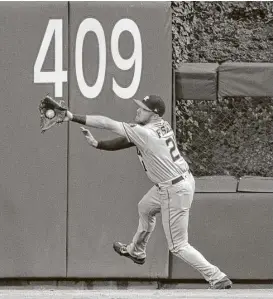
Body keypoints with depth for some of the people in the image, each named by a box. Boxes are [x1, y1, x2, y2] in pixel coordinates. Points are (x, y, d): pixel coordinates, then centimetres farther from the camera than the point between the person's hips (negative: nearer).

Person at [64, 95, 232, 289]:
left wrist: (74, 117, -19)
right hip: (184, 179, 10)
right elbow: (127, 141, 7)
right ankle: (136, 252, 55)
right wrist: (97, 144, -1)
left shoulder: (145, 133, -25)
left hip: (174, 192, -10)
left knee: (178, 246, 0)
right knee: (145, 208, 34)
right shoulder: (162, 126, 0)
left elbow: (107, 124, -22)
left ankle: (218, 279, 0)